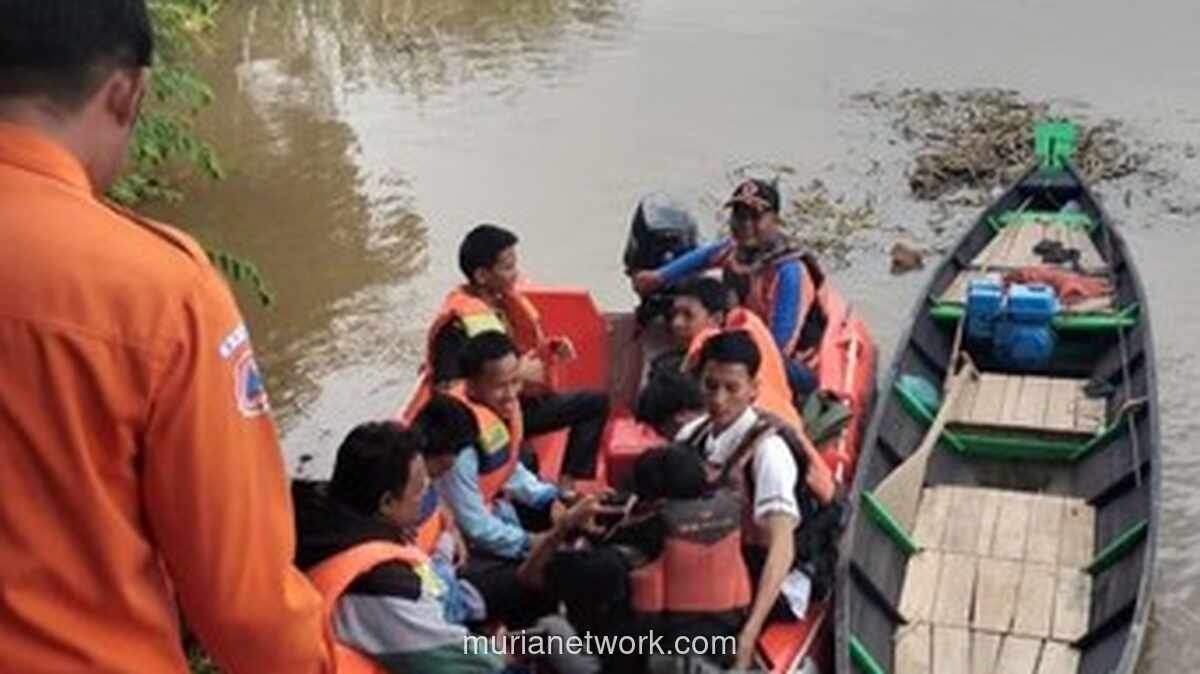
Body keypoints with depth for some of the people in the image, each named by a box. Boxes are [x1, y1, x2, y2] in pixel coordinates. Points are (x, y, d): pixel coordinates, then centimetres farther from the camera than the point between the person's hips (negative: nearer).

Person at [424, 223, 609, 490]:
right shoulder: (456, 324, -21)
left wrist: (553, 348, 0)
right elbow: (449, 391, -29)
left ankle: (567, 484, -1)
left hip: (523, 401, 10)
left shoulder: (505, 299, 5)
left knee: (596, 402, 9)